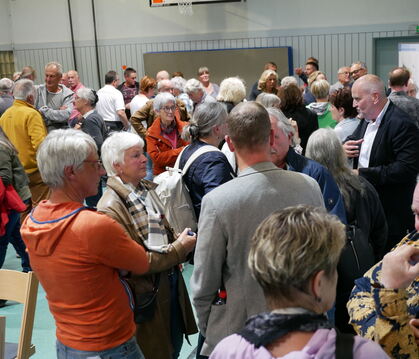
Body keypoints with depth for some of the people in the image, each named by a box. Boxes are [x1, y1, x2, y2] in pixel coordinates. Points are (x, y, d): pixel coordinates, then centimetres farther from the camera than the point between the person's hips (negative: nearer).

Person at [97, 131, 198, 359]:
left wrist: (179, 241, -5)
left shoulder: (147, 189, 1)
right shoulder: (110, 209, -23)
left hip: (171, 283, 7)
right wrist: (179, 249, -19)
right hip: (147, 294, -7)